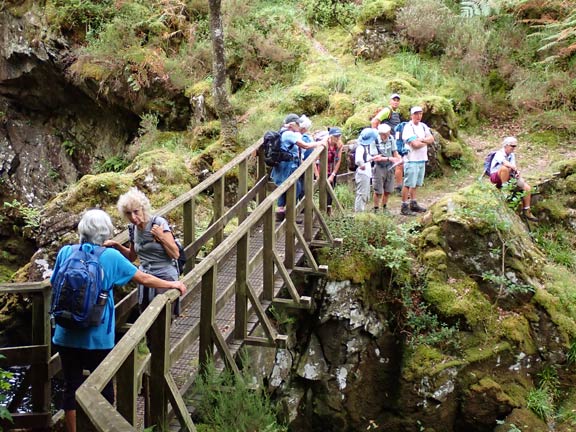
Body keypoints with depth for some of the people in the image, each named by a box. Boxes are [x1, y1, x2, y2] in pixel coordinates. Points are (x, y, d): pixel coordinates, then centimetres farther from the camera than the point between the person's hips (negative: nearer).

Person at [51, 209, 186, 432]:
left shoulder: (65, 252, -2)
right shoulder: (111, 257, -8)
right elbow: (144, 279, 0)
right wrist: (173, 284, 13)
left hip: (67, 336, 2)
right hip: (98, 338, -2)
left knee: (72, 388, 11)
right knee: (103, 386, 14)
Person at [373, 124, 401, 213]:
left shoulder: (391, 138, -3)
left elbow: (394, 151, 8)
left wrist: (398, 158, -12)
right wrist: (389, 158, -28)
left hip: (389, 167, 5)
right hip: (379, 168, -5)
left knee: (388, 190, 12)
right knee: (378, 191, 0)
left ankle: (384, 208, 29)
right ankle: (376, 209, 15)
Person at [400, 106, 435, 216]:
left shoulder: (423, 126, 13)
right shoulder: (408, 128, -12)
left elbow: (431, 139, 4)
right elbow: (415, 144, -20)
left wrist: (421, 139, -13)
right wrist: (426, 142, -3)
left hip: (422, 159, 8)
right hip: (411, 160, -8)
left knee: (416, 184, 15)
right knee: (408, 184, -6)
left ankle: (413, 204, 24)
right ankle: (404, 207, -3)